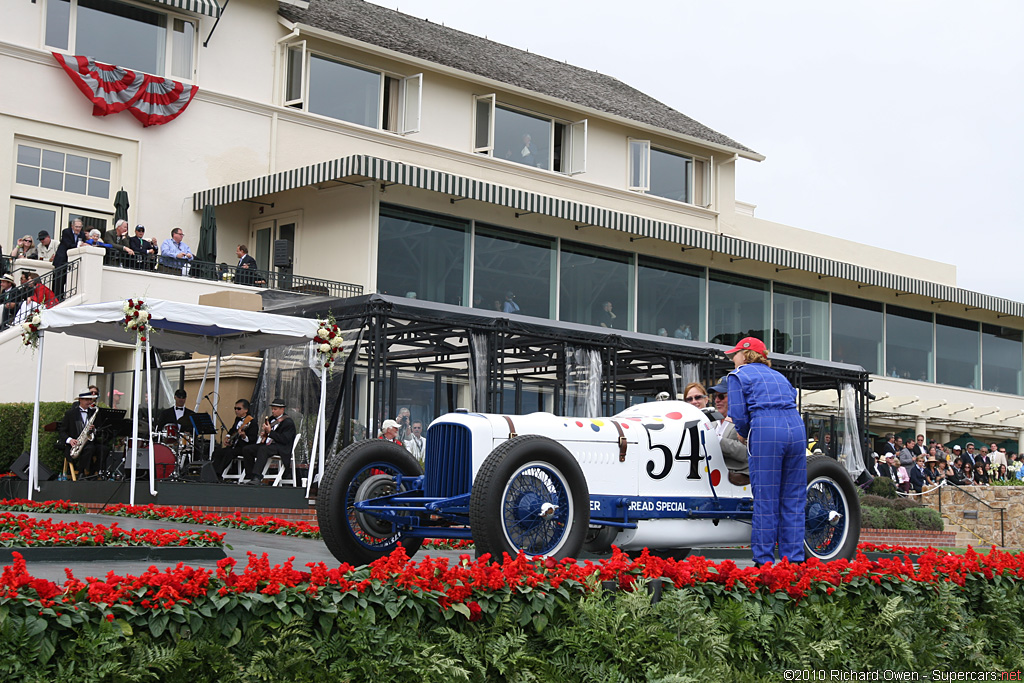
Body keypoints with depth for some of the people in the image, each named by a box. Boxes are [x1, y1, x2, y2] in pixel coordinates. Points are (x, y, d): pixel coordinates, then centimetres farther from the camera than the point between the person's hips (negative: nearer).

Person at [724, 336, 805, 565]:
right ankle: (794, 559, 9)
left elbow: (739, 415, 2)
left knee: (765, 499, -1)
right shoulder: (779, 376, 29)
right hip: (796, 429, 5)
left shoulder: (738, 375, 11)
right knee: (793, 499, 8)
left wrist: (745, 435, 21)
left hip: (765, 432, -5)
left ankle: (764, 560, 1)